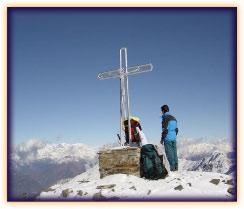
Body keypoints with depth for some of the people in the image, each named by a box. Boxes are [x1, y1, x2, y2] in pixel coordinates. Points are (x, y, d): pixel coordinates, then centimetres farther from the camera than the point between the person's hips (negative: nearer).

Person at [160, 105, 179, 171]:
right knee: (174, 153, 10)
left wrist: (162, 139, -8)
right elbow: (176, 129, 17)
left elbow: (165, 130, -15)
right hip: (174, 138, 8)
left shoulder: (165, 118, -10)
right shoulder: (173, 118, 14)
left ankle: (172, 167, -2)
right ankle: (176, 167, 12)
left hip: (168, 139, -8)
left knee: (169, 153, -3)